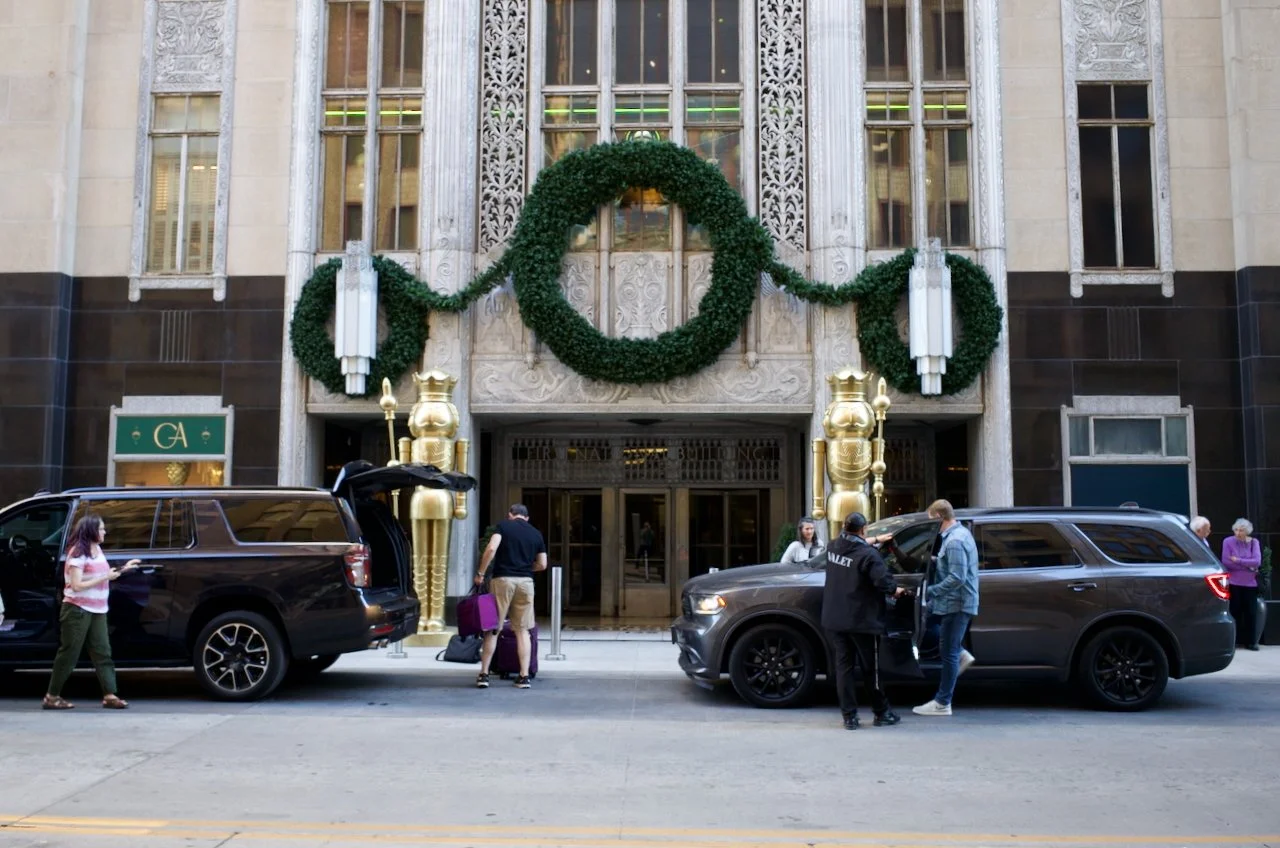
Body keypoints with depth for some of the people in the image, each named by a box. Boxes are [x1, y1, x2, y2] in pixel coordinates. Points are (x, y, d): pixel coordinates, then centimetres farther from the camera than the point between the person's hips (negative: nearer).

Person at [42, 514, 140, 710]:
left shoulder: (97, 550, 11)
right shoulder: (78, 552, -14)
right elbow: (77, 585, -20)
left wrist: (123, 569, 9)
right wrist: (105, 577, -20)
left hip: (97, 611, 8)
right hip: (78, 610, -8)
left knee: (102, 652, 3)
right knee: (69, 654, 0)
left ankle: (110, 695, 2)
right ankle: (51, 696, 11)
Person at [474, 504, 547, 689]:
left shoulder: (503, 526, 2)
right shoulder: (536, 533, 12)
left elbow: (491, 549, -14)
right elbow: (542, 565, 12)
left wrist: (480, 573, -7)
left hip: (503, 579, -3)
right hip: (526, 582, 3)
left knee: (492, 629, 5)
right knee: (522, 630, 9)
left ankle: (484, 674, 6)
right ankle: (524, 676, 6)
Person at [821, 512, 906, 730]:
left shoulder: (832, 547, 1)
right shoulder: (868, 554, -19)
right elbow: (883, 581, -26)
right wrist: (895, 590, -5)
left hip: (834, 621, 5)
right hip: (862, 622, -5)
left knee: (843, 666, 8)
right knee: (871, 669, 9)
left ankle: (849, 717, 8)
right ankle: (882, 713, 22)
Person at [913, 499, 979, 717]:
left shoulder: (954, 541, -23)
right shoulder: (962, 532, 10)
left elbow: (957, 578, -27)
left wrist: (930, 592, -22)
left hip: (956, 604, -11)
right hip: (957, 601, 11)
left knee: (949, 653, -3)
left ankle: (942, 704, 5)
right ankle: (962, 655, 22)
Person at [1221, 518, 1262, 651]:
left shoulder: (1254, 542, 3)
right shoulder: (1228, 542, -5)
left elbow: (1257, 562, -8)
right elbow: (1226, 562, -12)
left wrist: (1238, 561, -15)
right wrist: (1248, 566, -10)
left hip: (1250, 583, 2)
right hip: (1233, 583, -2)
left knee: (1251, 613, 3)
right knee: (1234, 612, 1)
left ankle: (1251, 641, 12)